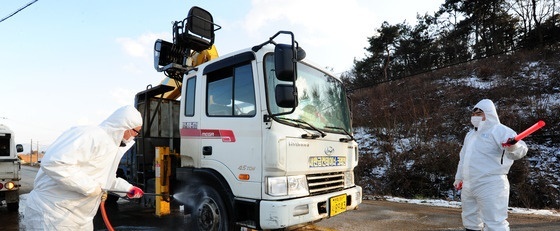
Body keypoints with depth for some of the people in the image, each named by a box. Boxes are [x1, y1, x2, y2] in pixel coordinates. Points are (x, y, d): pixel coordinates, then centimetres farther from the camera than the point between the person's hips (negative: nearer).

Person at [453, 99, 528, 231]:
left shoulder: (499, 130, -9)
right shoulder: (470, 135, 16)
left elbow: (519, 150, -23)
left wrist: (514, 146, -46)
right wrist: (459, 178, 28)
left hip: (490, 186, -9)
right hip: (468, 186, 9)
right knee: (470, 220, 20)